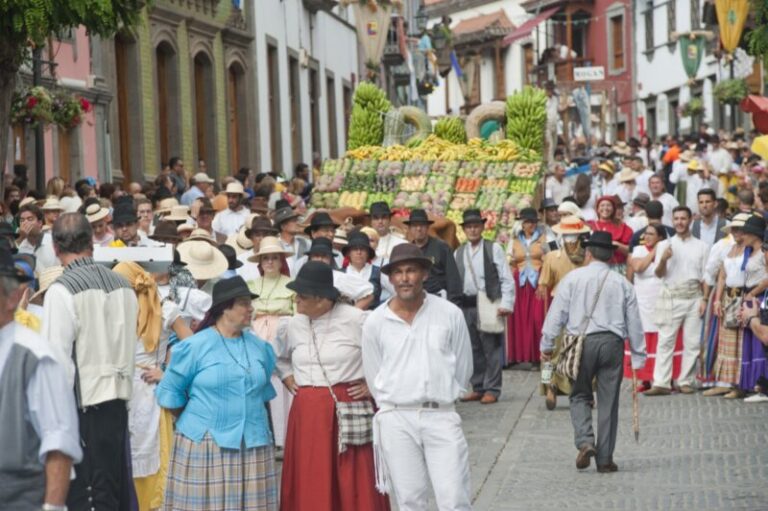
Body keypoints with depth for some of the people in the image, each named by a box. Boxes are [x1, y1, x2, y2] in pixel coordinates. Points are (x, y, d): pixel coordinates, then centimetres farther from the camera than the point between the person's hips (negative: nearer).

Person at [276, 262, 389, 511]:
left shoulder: (356, 320, -11)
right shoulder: (291, 326, 7)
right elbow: (280, 357, 28)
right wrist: (288, 379, 13)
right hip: (307, 413, 5)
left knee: (354, 481, -2)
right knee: (311, 483, 5)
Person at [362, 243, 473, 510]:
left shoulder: (450, 314, -2)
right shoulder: (375, 322, -1)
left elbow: (463, 368, 8)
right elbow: (374, 377, 10)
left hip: (441, 416, -1)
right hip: (396, 420, 1)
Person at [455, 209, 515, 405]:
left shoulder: (494, 249, 2)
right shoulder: (458, 253, 13)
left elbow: (507, 279, -2)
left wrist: (506, 305, -11)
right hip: (466, 306, 4)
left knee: (491, 349, -4)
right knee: (473, 349, 8)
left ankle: (492, 389, 2)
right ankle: (478, 388, 17)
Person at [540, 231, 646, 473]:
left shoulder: (574, 278, 1)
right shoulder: (622, 284, 7)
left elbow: (557, 313, 0)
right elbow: (634, 323, 9)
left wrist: (546, 345, 7)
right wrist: (638, 357, 15)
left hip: (581, 342, -1)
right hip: (612, 343, 1)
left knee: (580, 396, 12)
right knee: (608, 402, 7)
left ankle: (585, 442, -11)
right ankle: (605, 458, 10)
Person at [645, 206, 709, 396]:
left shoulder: (701, 246, 11)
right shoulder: (664, 245, 8)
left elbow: (705, 276, 11)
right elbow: (659, 273, 0)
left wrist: (704, 299, 1)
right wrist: (663, 260, -20)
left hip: (694, 298, 1)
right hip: (671, 297, -1)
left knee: (692, 342, 0)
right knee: (665, 341, -6)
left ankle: (686, 382, 6)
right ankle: (661, 383, -9)